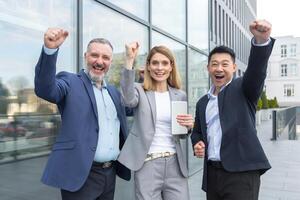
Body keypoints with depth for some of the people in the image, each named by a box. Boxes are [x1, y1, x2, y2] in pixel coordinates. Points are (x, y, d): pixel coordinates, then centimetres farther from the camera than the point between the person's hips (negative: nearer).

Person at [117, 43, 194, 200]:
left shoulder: (180, 95, 9)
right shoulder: (140, 90, -1)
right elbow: (128, 99, -26)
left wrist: (188, 126, -8)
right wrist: (129, 60, -32)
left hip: (175, 162, 3)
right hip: (147, 163, -3)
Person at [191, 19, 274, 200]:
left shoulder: (243, 88, 0)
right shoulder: (203, 103, 14)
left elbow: (257, 69, -20)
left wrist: (261, 40, -38)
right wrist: (197, 144, 0)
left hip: (241, 173, -5)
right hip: (212, 174, 5)